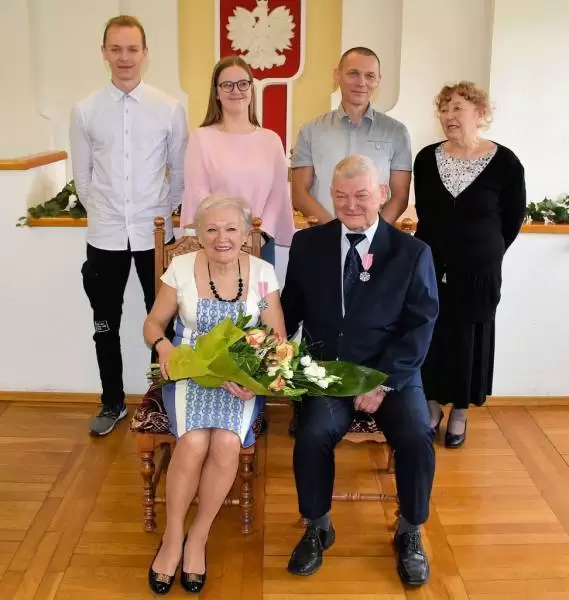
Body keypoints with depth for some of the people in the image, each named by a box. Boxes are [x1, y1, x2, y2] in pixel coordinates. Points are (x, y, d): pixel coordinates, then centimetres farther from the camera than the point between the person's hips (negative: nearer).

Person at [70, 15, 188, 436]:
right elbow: (82, 175, 7)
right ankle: (113, 403, 29)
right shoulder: (85, 111, -1)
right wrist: (102, 212, 10)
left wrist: (164, 212, 6)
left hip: (155, 234, -1)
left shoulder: (170, 109, -4)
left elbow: (180, 172, 4)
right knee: (106, 325, 11)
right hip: (105, 235, 1)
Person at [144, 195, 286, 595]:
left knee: (227, 444, -29)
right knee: (194, 442, -29)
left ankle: (199, 536, -4)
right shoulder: (181, 268, -3)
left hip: (242, 378, 1)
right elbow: (154, 324, 6)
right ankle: (173, 535, -4)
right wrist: (163, 346, -18)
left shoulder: (262, 272, -2)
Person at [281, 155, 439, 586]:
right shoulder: (308, 244, 5)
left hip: (392, 373, 0)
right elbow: (291, 309, 11)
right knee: (312, 434, -26)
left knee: (417, 438, -25)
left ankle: (410, 533, 5)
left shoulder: (412, 252, -1)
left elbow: (420, 327, -4)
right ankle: (318, 527, 2)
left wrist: (383, 382, -14)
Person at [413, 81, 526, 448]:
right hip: (429, 266, 2)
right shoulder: (427, 158, -1)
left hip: (478, 271, -2)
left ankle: (460, 412, 24)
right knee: (429, 337, 8)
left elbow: (513, 218, 1)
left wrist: (485, 253, 7)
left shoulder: (504, 162, -10)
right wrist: (442, 246, 10)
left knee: (468, 339, 8)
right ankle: (432, 405, 26)